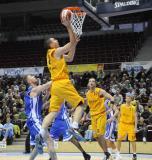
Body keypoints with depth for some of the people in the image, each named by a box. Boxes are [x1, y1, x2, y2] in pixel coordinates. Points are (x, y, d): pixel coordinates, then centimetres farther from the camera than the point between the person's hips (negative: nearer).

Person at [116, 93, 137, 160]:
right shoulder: (122, 106, 1)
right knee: (119, 139, -4)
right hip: (122, 124, 2)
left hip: (131, 125, -2)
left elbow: (135, 118, -7)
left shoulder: (133, 108, -5)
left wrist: (135, 127, -13)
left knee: (132, 140, 0)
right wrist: (118, 123, 10)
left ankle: (134, 154, 12)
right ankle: (118, 154, 8)